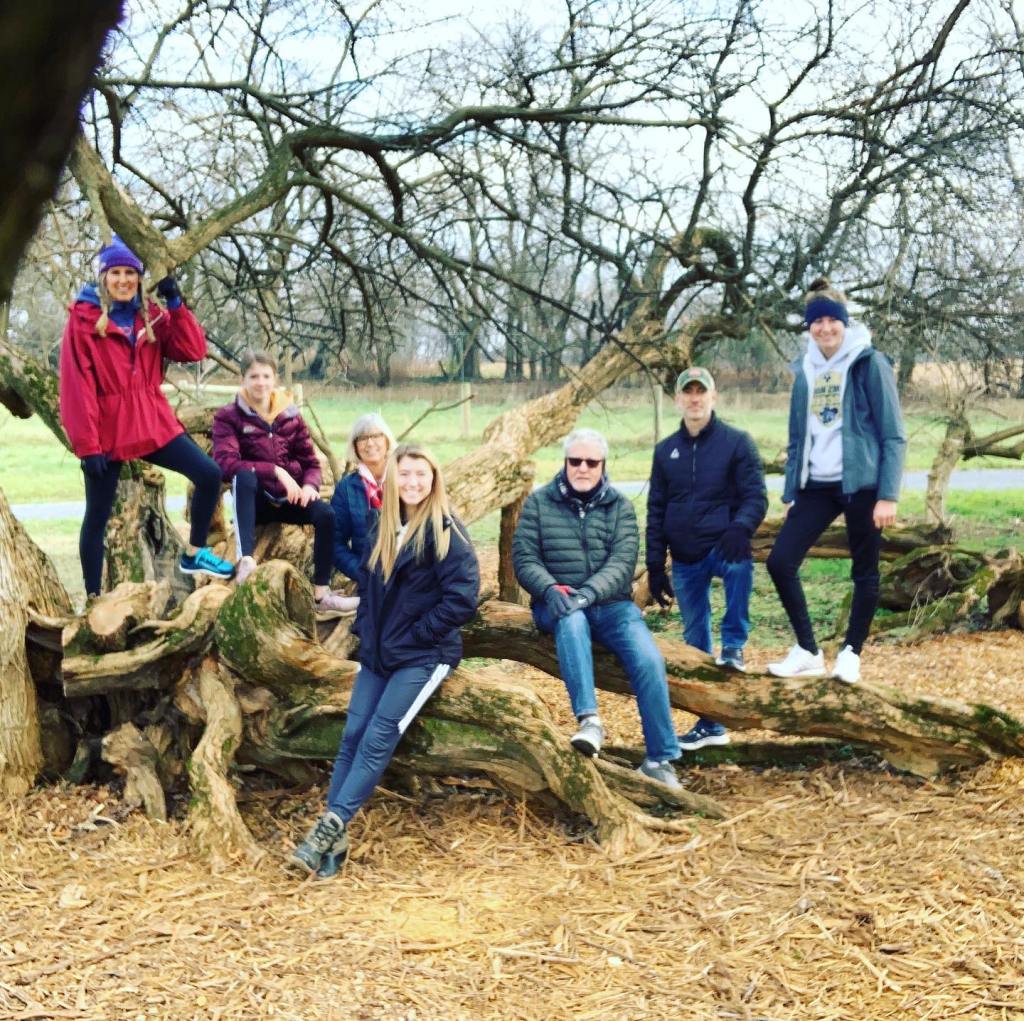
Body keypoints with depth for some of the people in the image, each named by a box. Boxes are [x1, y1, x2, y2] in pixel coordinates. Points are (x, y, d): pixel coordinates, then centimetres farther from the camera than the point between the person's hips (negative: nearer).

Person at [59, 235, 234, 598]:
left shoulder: (151, 315, 9)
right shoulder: (83, 319, -6)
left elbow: (194, 351, -2)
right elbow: (76, 387, -11)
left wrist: (175, 303, -9)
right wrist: (87, 444, -16)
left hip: (153, 422, 4)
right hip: (108, 430, -4)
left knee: (209, 475, -6)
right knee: (97, 516, 3)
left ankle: (193, 554, 14)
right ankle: (93, 599, 14)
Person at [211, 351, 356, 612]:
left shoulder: (291, 416, 8)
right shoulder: (228, 416, -3)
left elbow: (310, 462, 9)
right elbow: (226, 462, -18)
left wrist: (309, 485, -15)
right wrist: (276, 471, -26)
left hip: (287, 499, 3)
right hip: (254, 500, -3)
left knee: (325, 514, -25)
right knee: (244, 476, -36)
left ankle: (322, 595, -18)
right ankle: (246, 558, -48)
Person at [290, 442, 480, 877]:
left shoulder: (444, 531, -12)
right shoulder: (383, 527, 9)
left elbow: (462, 598, -18)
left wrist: (414, 634, -14)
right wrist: (365, 627, 8)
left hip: (424, 655, -6)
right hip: (378, 651, 6)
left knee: (378, 739, -15)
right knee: (351, 737, -4)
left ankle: (331, 828, -12)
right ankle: (334, 840, -2)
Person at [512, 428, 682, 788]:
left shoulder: (620, 506, 7)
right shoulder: (539, 502, 6)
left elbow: (622, 562, -6)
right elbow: (524, 559, -1)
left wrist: (589, 592, -25)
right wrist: (551, 589, -21)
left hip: (609, 603, 1)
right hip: (557, 604, -1)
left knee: (649, 659, -23)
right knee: (572, 621, -38)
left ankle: (661, 759, -12)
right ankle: (589, 719, -43)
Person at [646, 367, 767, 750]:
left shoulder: (737, 442, 0)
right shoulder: (666, 450, 11)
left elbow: (755, 497, -6)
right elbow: (656, 512, 13)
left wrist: (740, 528, -28)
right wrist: (655, 567, 8)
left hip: (723, 546, -4)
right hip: (685, 560, 4)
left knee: (740, 563, -40)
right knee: (695, 642, 8)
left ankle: (734, 645, -20)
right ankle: (710, 725, 20)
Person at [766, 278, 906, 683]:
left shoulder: (870, 364, -6)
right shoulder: (804, 370, 10)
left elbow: (894, 435, -8)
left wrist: (888, 495, -14)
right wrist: (790, 493, 12)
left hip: (861, 484, -5)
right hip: (815, 486, 5)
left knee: (864, 572, 5)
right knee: (780, 561, -5)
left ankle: (851, 653, 21)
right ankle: (807, 651, 8)